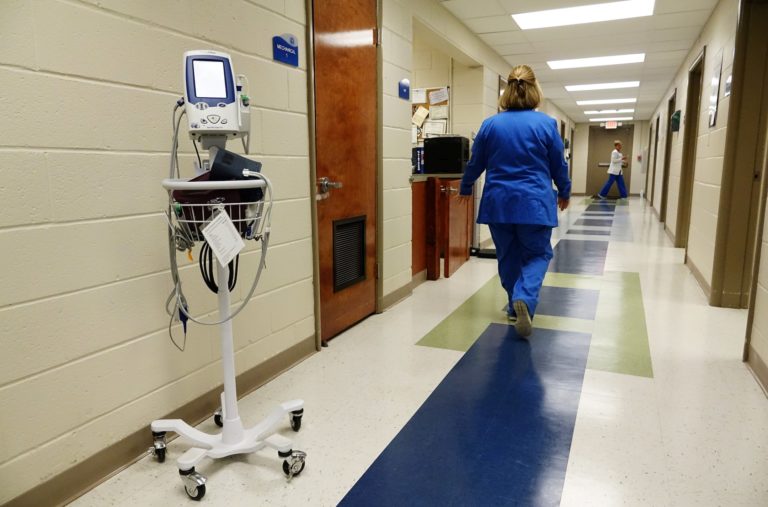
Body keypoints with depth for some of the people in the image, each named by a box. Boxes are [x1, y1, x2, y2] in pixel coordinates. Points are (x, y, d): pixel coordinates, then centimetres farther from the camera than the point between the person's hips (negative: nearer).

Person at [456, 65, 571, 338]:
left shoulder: (490, 124, 0)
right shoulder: (546, 124, -5)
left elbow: (475, 163, 10)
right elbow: (559, 165, 4)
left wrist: (465, 189, 28)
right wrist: (564, 193, 21)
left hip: (499, 202, 2)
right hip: (534, 202, -2)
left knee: (508, 255, 14)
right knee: (537, 254, 7)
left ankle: (515, 306, 22)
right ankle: (524, 299, -17)